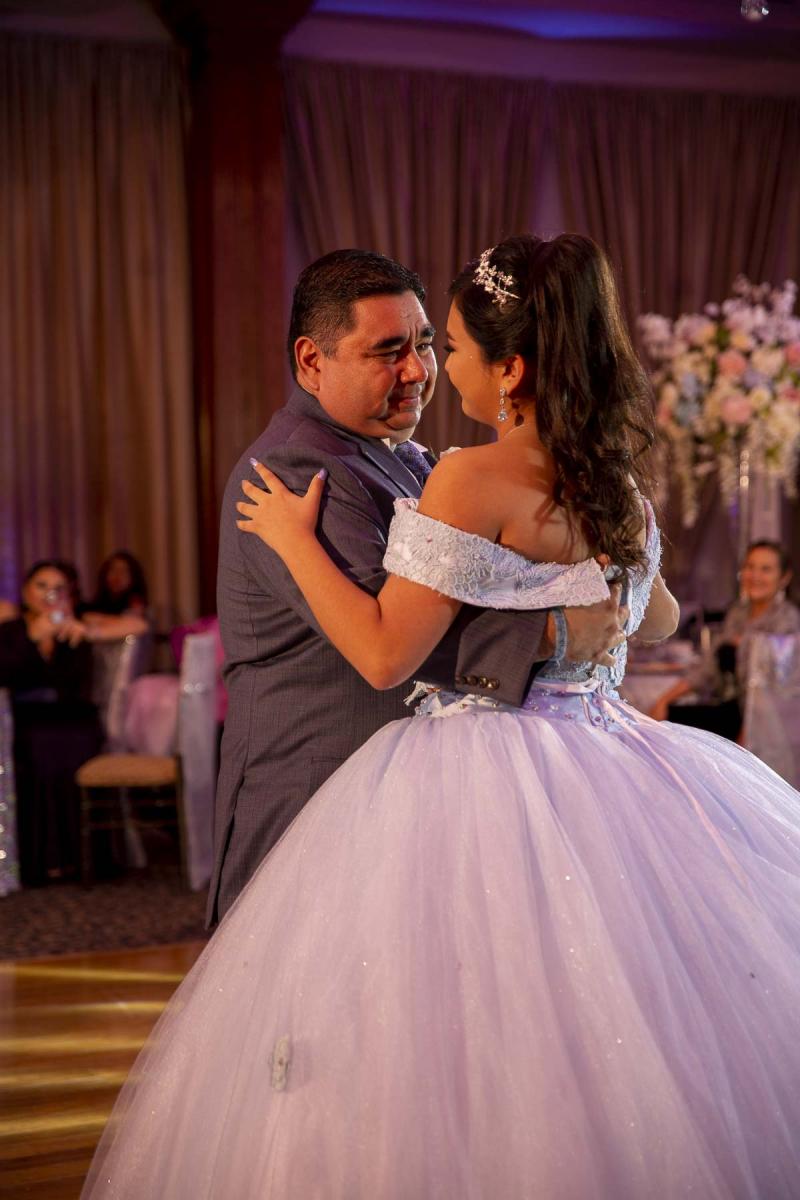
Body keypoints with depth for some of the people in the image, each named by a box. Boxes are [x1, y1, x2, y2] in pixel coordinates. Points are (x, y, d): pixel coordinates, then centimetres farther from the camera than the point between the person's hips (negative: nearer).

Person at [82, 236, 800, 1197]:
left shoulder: (473, 480, -13)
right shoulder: (621, 490, 8)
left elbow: (385, 655, -16)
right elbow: (661, 618, 27)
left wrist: (294, 540, -4)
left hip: (479, 783, -7)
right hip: (608, 763, 8)